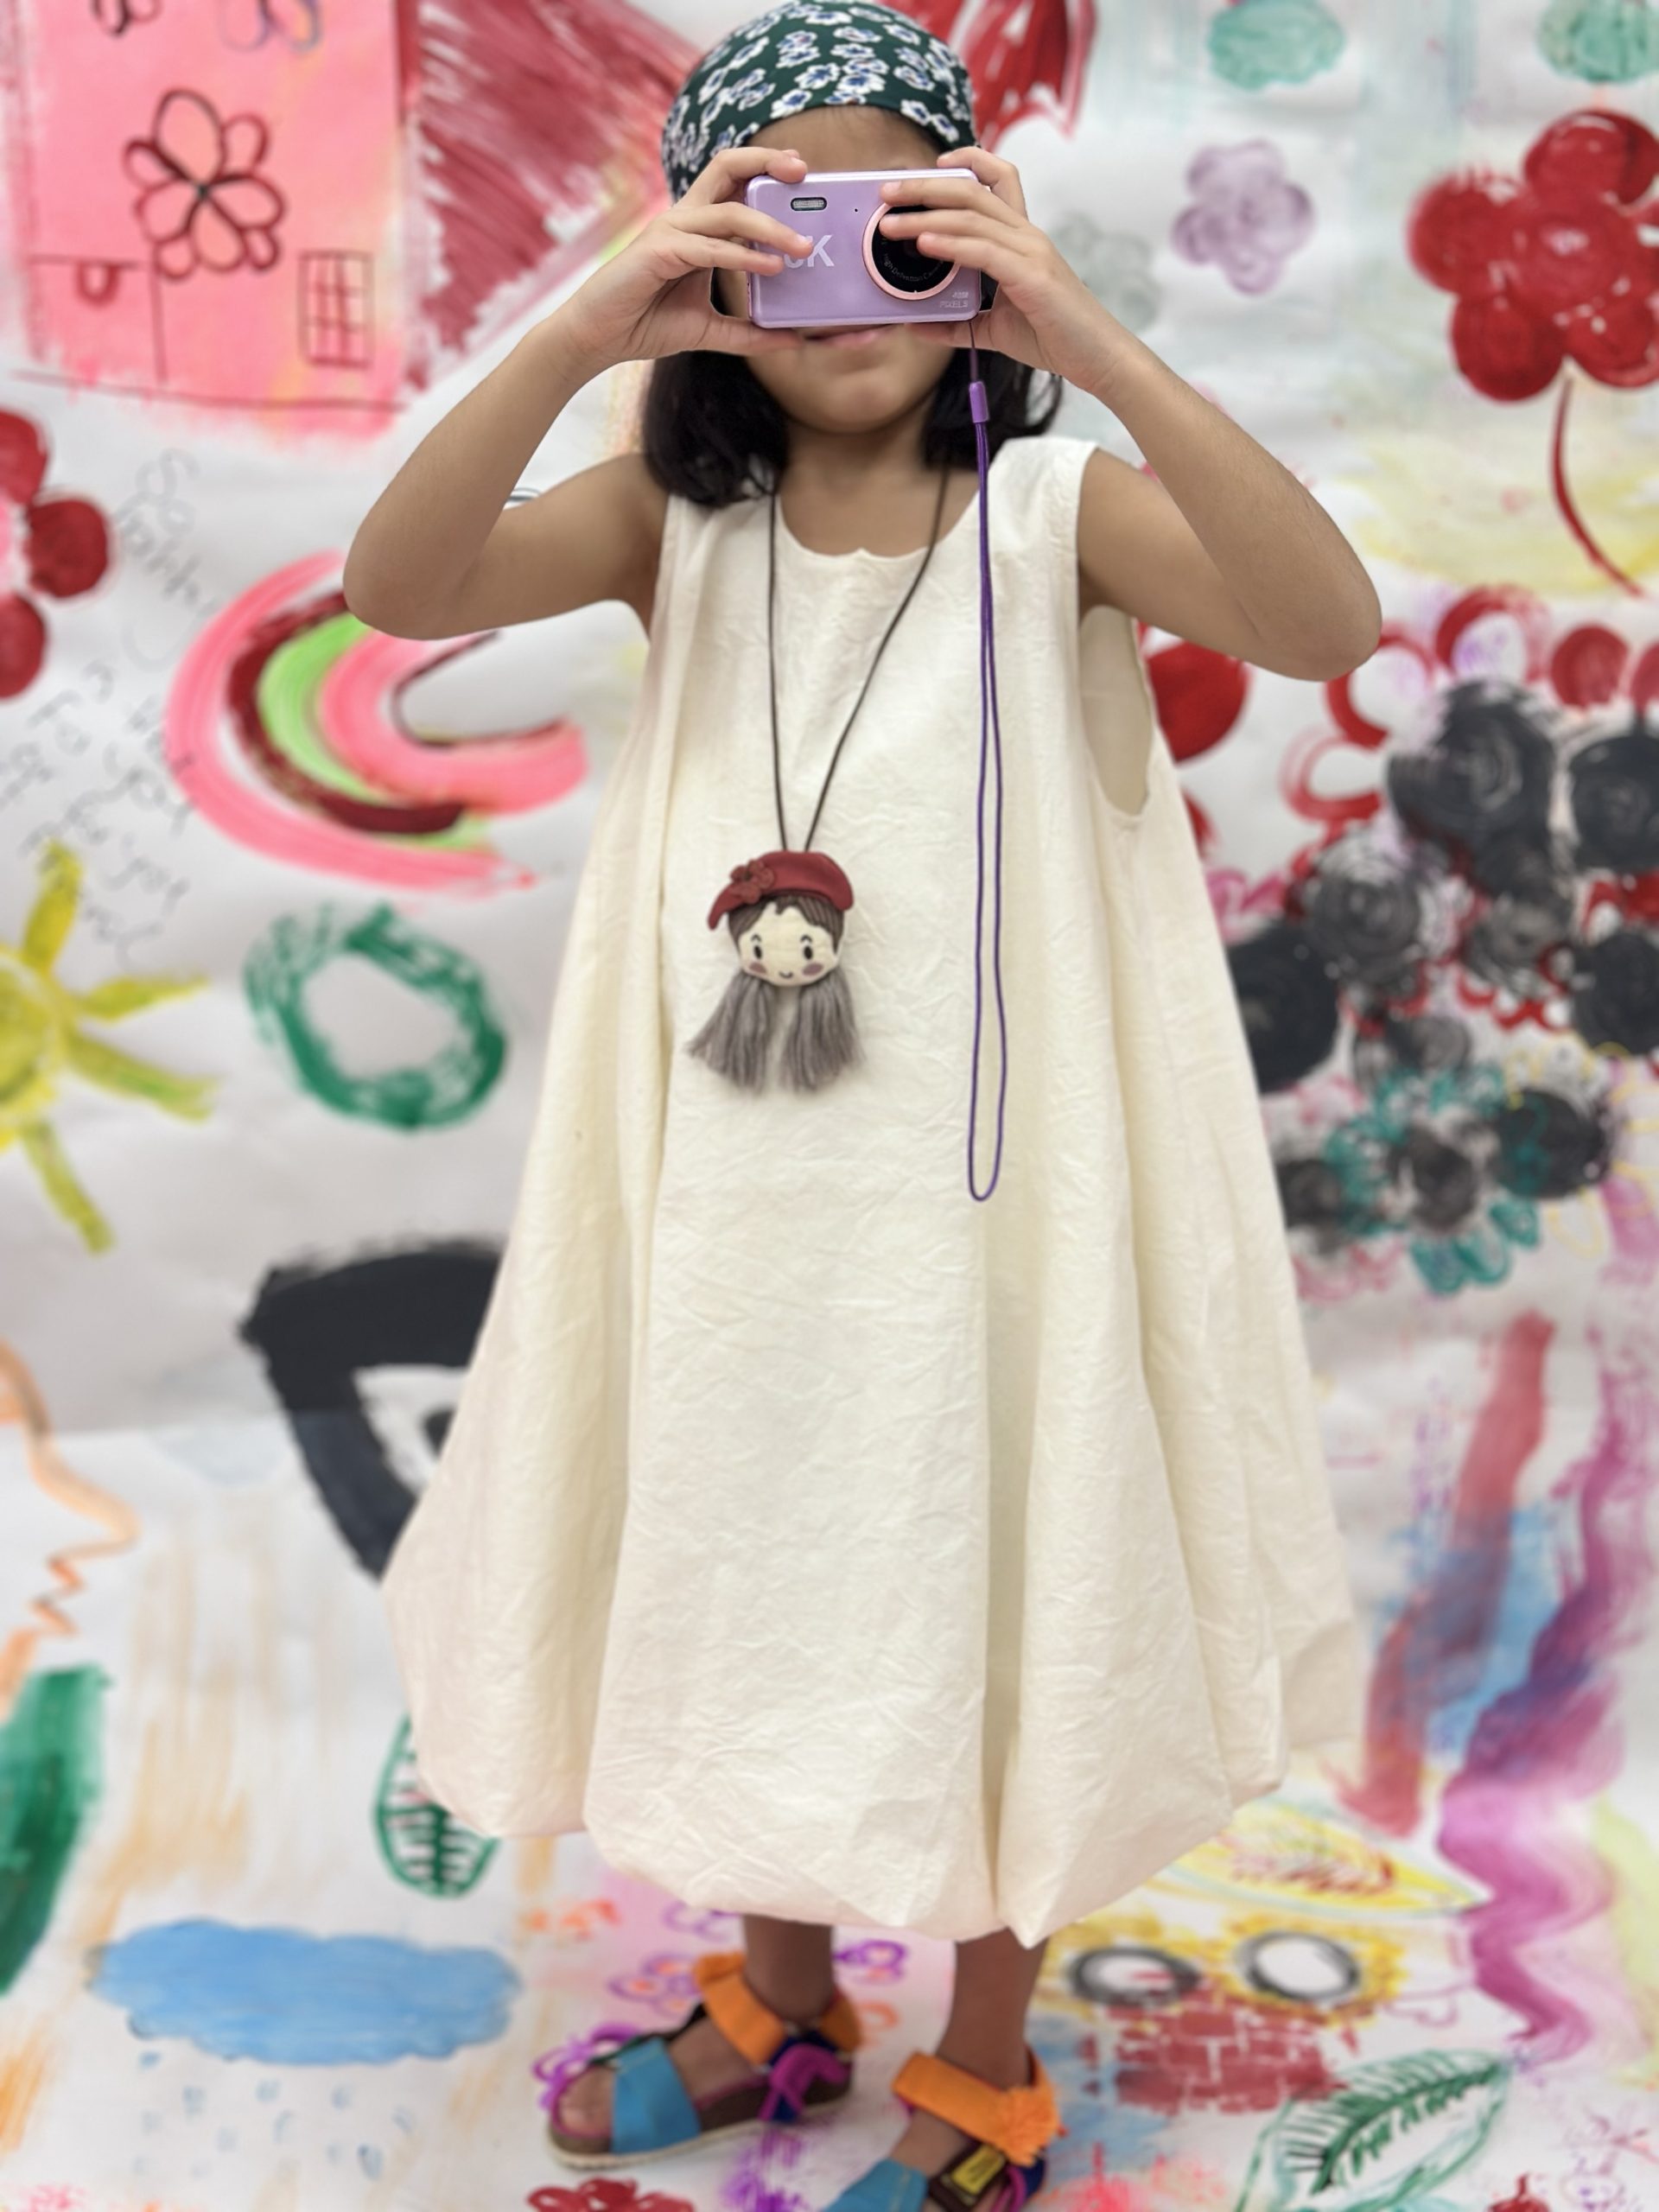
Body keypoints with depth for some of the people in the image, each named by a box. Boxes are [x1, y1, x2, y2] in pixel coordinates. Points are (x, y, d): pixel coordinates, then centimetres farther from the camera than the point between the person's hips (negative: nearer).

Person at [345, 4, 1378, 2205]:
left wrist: (1092, 340, -31)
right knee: (745, 1573, 18)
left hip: (986, 1180, -3)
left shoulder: (1052, 506, -8)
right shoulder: (679, 522, 0)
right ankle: (782, 1999, 45)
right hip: (736, 1182, 4)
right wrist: (577, 334, -27)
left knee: (983, 1592, 12)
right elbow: (397, 588, -15)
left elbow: (1326, 622, -24)